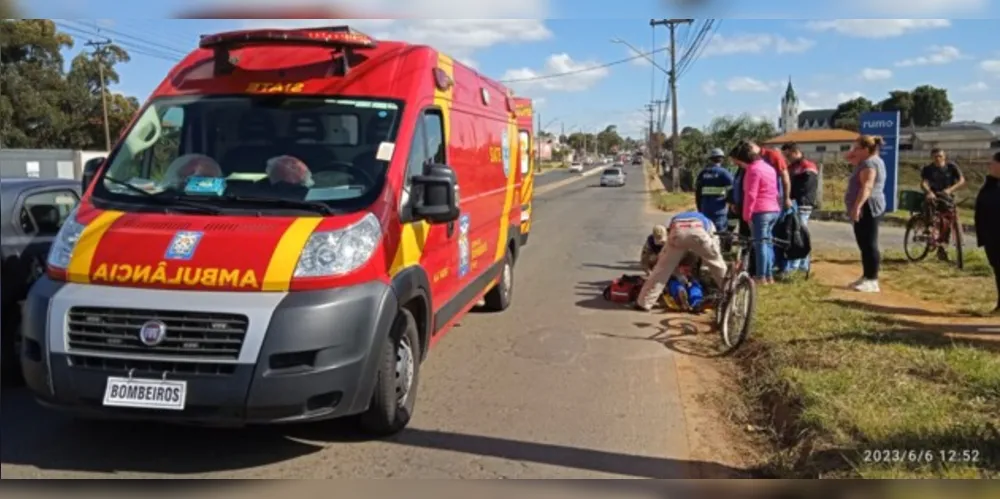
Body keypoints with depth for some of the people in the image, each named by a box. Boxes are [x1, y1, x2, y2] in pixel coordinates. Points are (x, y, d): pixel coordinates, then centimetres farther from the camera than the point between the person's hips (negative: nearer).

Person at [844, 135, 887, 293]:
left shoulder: (869, 163, -14)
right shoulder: (868, 161, 19)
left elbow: (866, 187, -25)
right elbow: (849, 157, 33)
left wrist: (857, 207, -30)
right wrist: (855, 150, 15)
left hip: (867, 208, -11)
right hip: (866, 209, 11)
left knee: (869, 244, -10)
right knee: (865, 245, 13)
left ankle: (872, 281, -10)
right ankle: (867, 277, 18)